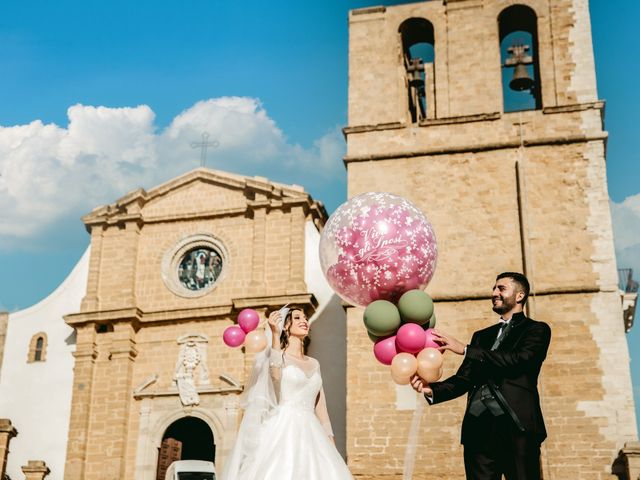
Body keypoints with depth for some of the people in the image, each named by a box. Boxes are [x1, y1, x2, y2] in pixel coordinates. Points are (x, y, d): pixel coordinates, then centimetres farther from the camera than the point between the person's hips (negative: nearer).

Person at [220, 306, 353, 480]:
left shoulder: (314, 364, 18)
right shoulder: (274, 355, 2)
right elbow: (275, 375, -22)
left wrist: (331, 442, 10)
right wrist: (275, 336, -22)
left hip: (309, 435, 5)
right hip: (282, 434, -5)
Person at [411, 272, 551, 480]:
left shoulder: (536, 330, 9)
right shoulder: (482, 336, 25)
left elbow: (516, 360, -9)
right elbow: (464, 379, 17)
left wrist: (464, 349, -9)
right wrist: (432, 390, -2)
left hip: (517, 424, -4)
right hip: (479, 426, 5)